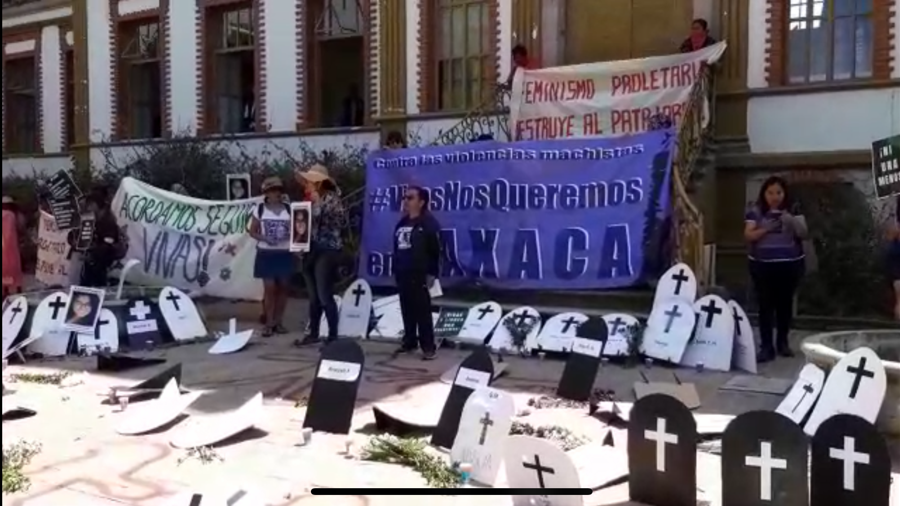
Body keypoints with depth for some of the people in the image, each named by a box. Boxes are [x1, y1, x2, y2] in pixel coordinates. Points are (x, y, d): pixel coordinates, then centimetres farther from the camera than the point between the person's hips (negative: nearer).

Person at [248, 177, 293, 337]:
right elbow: (252, 231, 3)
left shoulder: (288, 209, 3)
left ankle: (278, 322, 15)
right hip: (266, 253, -2)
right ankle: (269, 323, 6)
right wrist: (264, 238, -14)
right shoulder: (260, 209, 0)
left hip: (285, 254, 2)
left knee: (282, 288, 4)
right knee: (269, 288, -3)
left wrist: (292, 234, -16)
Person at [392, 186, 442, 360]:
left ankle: (428, 347, -4)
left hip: (420, 275, -7)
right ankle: (409, 342, 22)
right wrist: (395, 270, 16)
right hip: (403, 274, 7)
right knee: (407, 310, 12)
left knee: (422, 310, -7)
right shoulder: (401, 223, 16)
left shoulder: (428, 223, -7)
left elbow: (435, 250, -11)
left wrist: (432, 273, -15)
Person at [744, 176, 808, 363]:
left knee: (785, 303, 8)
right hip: (762, 264, -1)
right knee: (765, 304, -4)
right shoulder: (756, 212, 1)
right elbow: (748, 235, -6)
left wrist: (792, 222, -21)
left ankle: (783, 342, 23)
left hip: (790, 264, 2)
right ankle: (766, 346, -1)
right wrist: (766, 229, -23)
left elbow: (804, 234, -2)